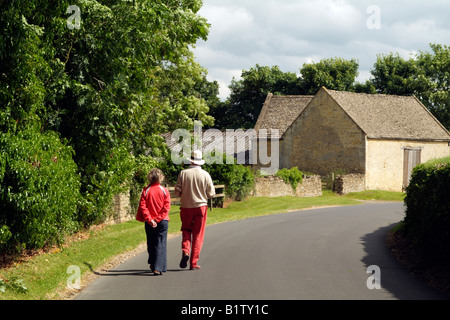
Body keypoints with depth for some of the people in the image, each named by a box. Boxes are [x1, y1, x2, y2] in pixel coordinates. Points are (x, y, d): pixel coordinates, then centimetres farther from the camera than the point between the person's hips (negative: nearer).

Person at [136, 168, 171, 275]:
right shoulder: (164, 191, -3)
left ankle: (153, 265, 28)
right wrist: (158, 219, -8)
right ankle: (158, 268, -9)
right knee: (161, 245, 0)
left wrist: (149, 219, -9)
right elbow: (166, 207, -9)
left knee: (151, 244, 17)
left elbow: (143, 206, -9)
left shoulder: (146, 191, -2)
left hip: (150, 223, 1)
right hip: (163, 221, -1)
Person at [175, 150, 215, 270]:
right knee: (198, 235, 6)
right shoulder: (205, 174, -5)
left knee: (186, 230, 18)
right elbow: (211, 193, -3)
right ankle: (194, 263, 5)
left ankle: (185, 250, -9)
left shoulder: (183, 173, -5)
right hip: (201, 206, 0)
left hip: (186, 206, 1)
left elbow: (177, 191, -5)